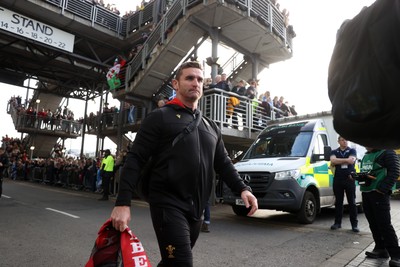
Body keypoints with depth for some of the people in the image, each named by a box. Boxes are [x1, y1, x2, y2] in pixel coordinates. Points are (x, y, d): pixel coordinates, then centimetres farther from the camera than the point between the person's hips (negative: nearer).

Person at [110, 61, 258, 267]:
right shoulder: (160, 117, -2)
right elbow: (135, 160, -7)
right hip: (168, 205, -6)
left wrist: (242, 188, -1)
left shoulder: (210, 126, 16)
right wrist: (123, 203, -16)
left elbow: (223, 163, 16)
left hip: (196, 209, 6)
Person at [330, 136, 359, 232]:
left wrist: (337, 161, -9)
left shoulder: (352, 151, 7)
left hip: (350, 179, -1)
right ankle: (337, 223, 16)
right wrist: (346, 160, -11)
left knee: (352, 202, 2)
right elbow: (332, 161, -10)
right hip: (338, 180, 2)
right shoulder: (334, 152, 10)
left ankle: (354, 224, 9)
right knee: (338, 202, 7)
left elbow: (351, 161, -13)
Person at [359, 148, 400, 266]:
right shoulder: (366, 156, 20)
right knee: (373, 223, 11)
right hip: (366, 193, 8)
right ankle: (381, 249, 21)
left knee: (384, 224, -8)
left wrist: (382, 189, -21)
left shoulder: (387, 152, -5)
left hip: (379, 194, -8)